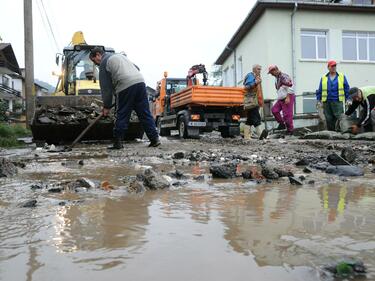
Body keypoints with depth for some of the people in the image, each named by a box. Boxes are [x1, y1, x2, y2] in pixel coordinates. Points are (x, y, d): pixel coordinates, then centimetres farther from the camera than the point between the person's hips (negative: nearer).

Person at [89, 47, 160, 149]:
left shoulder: (104, 63, 9)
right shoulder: (119, 55, 32)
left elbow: (106, 86, 5)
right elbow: (136, 68, 29)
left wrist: (106, 106, 11)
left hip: (126, 86, -7)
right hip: (140, 81, 7)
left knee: (122, 116, 2)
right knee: (145, 114, 7)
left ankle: (117, 142, 7)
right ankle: (155, 139, 6)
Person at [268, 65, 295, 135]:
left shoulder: (284, 76, -12)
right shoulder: (277, 78, 17)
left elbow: (288, 87, -19)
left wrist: (287, 98, -24)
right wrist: (279, 97, 25)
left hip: (287, 98, -9)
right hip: (281, 98, 9)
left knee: (287, 114, -7)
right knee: (274, 110, 2)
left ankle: (290, 130, 3)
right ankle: (282, 124, 13)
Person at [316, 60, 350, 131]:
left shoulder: (342, 77, 8)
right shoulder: (323, 78, 11)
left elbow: (347, 89, 8)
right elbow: (319, 90, 12)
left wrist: (348, 99, 1)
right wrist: (318, 100, 4)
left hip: (338, 102, -2)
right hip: (326, 102, 2)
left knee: (339, 118, -9)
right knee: (329, 120, 6)